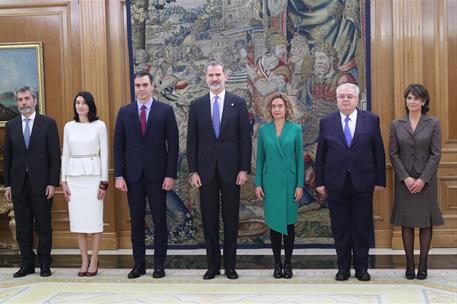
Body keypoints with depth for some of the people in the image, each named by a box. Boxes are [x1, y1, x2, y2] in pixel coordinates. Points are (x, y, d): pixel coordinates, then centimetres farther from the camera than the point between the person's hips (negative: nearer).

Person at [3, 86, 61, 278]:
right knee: (22, 227, 7)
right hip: (18, 184, 3)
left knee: (43, 226, 3)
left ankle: (44, 264, 14)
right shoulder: (11, 125, 9)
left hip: (41, 183, -3)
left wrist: (52, 183, -9)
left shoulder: (48, 123, 0)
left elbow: (55, 155, -3)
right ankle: (27, 264, 17)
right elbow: (7, 157, 10)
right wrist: (7, 185, 5)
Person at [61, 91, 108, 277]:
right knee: (77, 218, 4)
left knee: (94, 218, -2)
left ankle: (94, 261, 8)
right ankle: (84, 260, 13)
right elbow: (65, 155, 10)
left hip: (93, 175, -3)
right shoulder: (69, 127, 7)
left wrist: (104, 182, -6)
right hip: (74, 176, 3)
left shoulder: (99, 126, -2)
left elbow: (104, 155, -2)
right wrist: (63, 181, 4)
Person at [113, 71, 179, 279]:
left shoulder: (165, 110, 0)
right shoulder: (125, 112, 6)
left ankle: (159, 264, 15)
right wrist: (119, 175, -2)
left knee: (159, 221, 5)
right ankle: (139, 263, 17)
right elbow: (118, 145, 5)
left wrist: (170, 175, -8)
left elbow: (173, 144, -2)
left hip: (157, 175, -2)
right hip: (133, 175, 2)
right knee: (136, 221, 8)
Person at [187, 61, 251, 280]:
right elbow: (192, 140, 4)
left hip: (231, 170, -1)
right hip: (206, 170, 1)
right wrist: (193, 171, -2)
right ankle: (213, 265, 17)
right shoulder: (197, 105, 5)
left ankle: (230, 266, 16)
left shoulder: (238, 103, 1)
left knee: (231, 220, 6)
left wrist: (244, 169, -6)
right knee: (209, 220, 6)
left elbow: (245, 138, 0)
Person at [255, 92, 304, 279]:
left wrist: (300, 185, -5)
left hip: (290, 182, -1)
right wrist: (258, 184, 1)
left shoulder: (295, 129, 0)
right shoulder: (263, 130, 4)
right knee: (274, 223, 4)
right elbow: (260, 159, 7)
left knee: (289, 223, 5)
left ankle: (288, 263, 16)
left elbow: (300, 158, 0)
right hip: (271, 182, 1)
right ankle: (277, 263, 14)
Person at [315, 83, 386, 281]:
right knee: (340, 228, 7)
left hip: (362, 183, 0)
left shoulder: (371, 120, 3)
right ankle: (343, 267, 18)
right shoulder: (327, 122, 4)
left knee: (362, 228, 6)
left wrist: (380, 180, 0)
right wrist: (319, 182, 0)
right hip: (336, 183, 1)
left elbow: (379, 152, 3)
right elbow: (320, 155, 5)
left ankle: (361, 267, 18)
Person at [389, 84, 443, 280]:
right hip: (404, 181, 1)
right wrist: (406, 178, -9)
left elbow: (436, 154, -4)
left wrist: (423, 179, -12)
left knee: (426, 222, 4)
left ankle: (423, 265, 12)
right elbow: (393, 154, 0)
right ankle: (409, 265, 12)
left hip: (426, 180, -1)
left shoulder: (433, 124, 0)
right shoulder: (396, 125, 3)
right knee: (406, 222, 4)